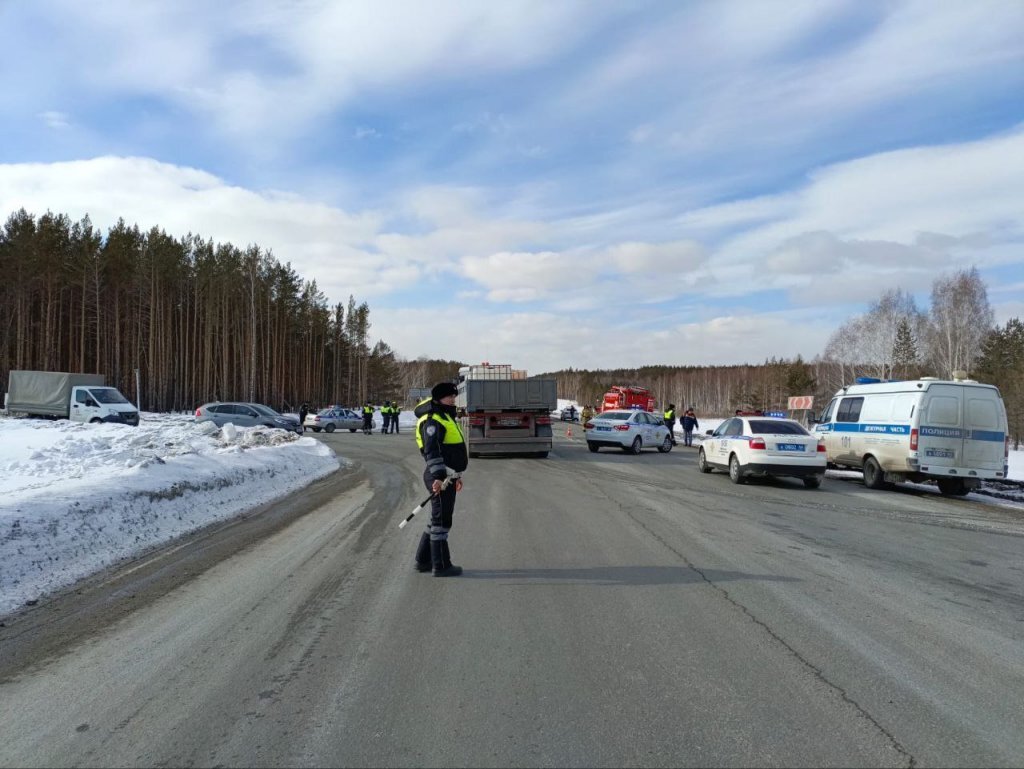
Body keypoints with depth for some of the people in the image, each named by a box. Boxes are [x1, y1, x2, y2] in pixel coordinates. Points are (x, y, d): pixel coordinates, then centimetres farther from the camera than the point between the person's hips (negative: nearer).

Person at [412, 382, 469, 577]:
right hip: (439, 478, -11)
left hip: (447, 477, 11)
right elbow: (432, 451, -22)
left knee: (438, 520, 17)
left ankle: (423, 561, 27)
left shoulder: (446, 418, 20)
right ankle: (441, 566, 6)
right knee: (441, 521, -3)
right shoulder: (433, 420, -13)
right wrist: (438, 477, -29)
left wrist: (457, 475, 27)